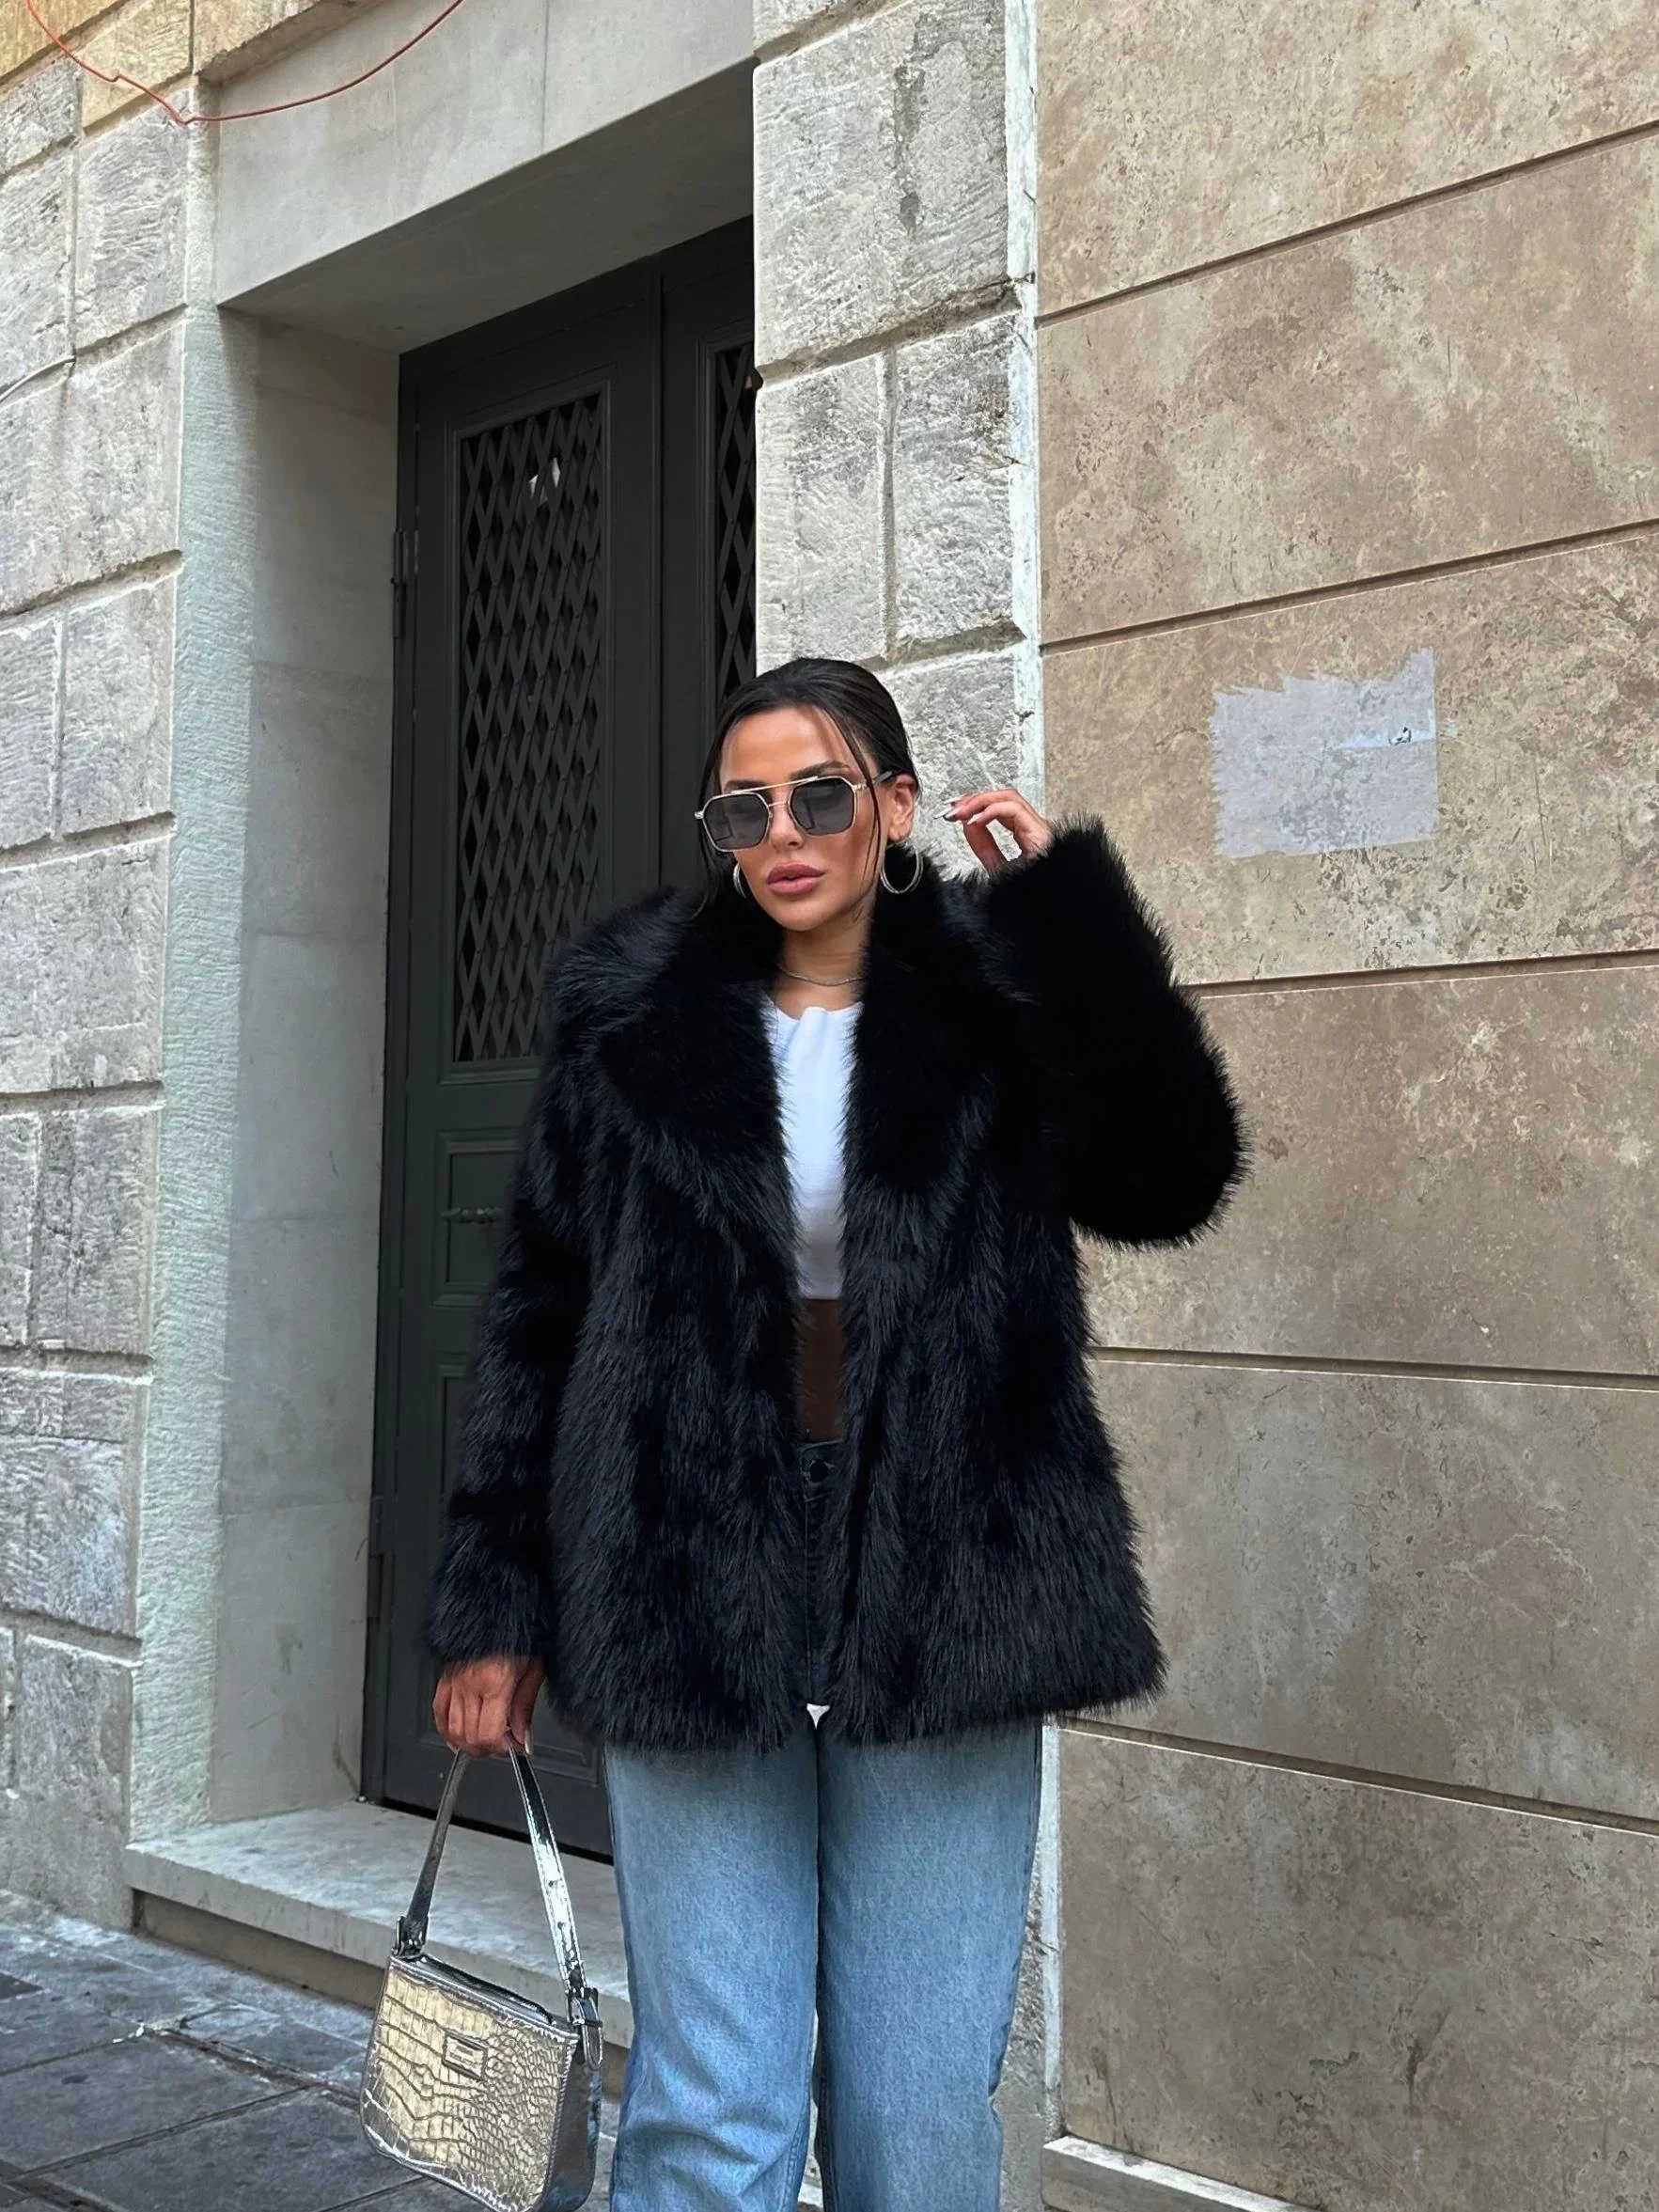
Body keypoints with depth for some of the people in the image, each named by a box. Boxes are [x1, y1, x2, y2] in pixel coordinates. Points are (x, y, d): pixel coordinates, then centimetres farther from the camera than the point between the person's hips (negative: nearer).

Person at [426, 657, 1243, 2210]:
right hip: (692, 1603, 0)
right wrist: (492, 1608, 5)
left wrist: (1062, 909, -12)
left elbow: (1166, 1181, -10)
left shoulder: (995, 1007, 6)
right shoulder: (635, 1017, 6)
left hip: (938, 1604, 0)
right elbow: (536, 1319, 7)